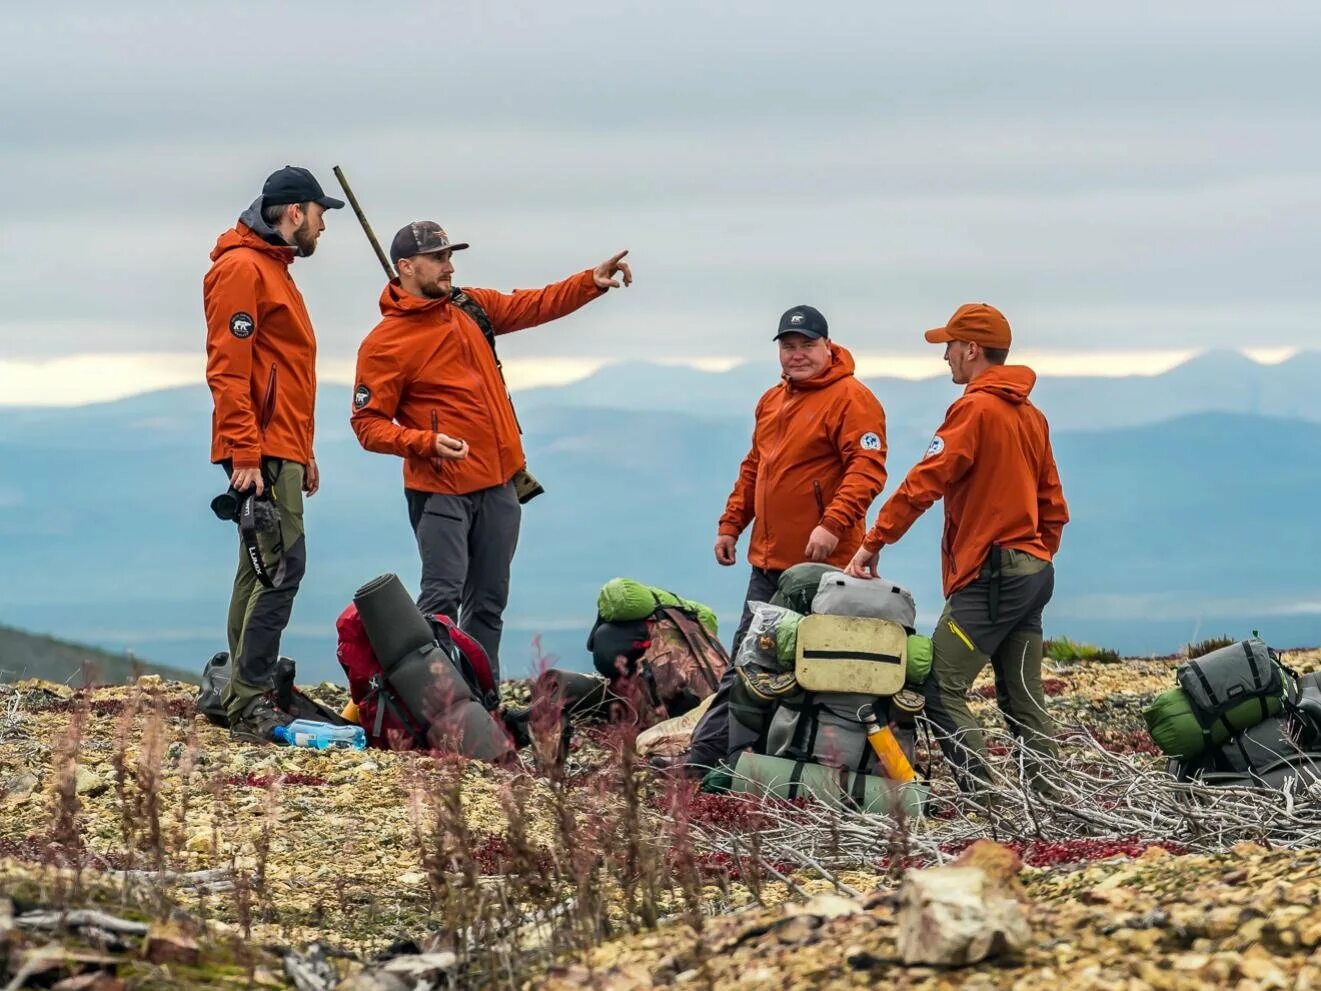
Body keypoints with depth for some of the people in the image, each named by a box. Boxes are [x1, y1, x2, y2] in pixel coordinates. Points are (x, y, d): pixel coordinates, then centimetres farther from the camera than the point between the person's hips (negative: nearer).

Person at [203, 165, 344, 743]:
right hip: (260, 453, -11)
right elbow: (228, 369, -17)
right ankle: (250, 706, -15)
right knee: (282, 566, -14)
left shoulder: (272, 268, 23)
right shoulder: (242, 268, -10)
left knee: (262, 570, 10)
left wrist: (303, 452, 25)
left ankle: (246, 701, 13)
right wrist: (245, 455, -22)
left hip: (280, 451, 11)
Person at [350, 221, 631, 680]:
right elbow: (368, 423, -9)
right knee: (442, 597, -16)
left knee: (489, 602, 9)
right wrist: (426, 442, -23)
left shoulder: (472, 307, 11)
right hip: (440, 490, -7)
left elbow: (535, 305, 21)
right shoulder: (384, 344, -9)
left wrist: (592, 282, 7)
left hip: (498, 485, 7)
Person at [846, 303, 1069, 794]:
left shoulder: (975, 409, -11)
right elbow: (1054, 506, 20)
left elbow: (923, 483, -16)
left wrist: (874, 542, -12)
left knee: (941, 689, -9)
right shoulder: (1030, 415, 16)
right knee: (1023, 698, 10)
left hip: (991, 577, -9)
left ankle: (983, 796, -18)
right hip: (1033, 570, 9)